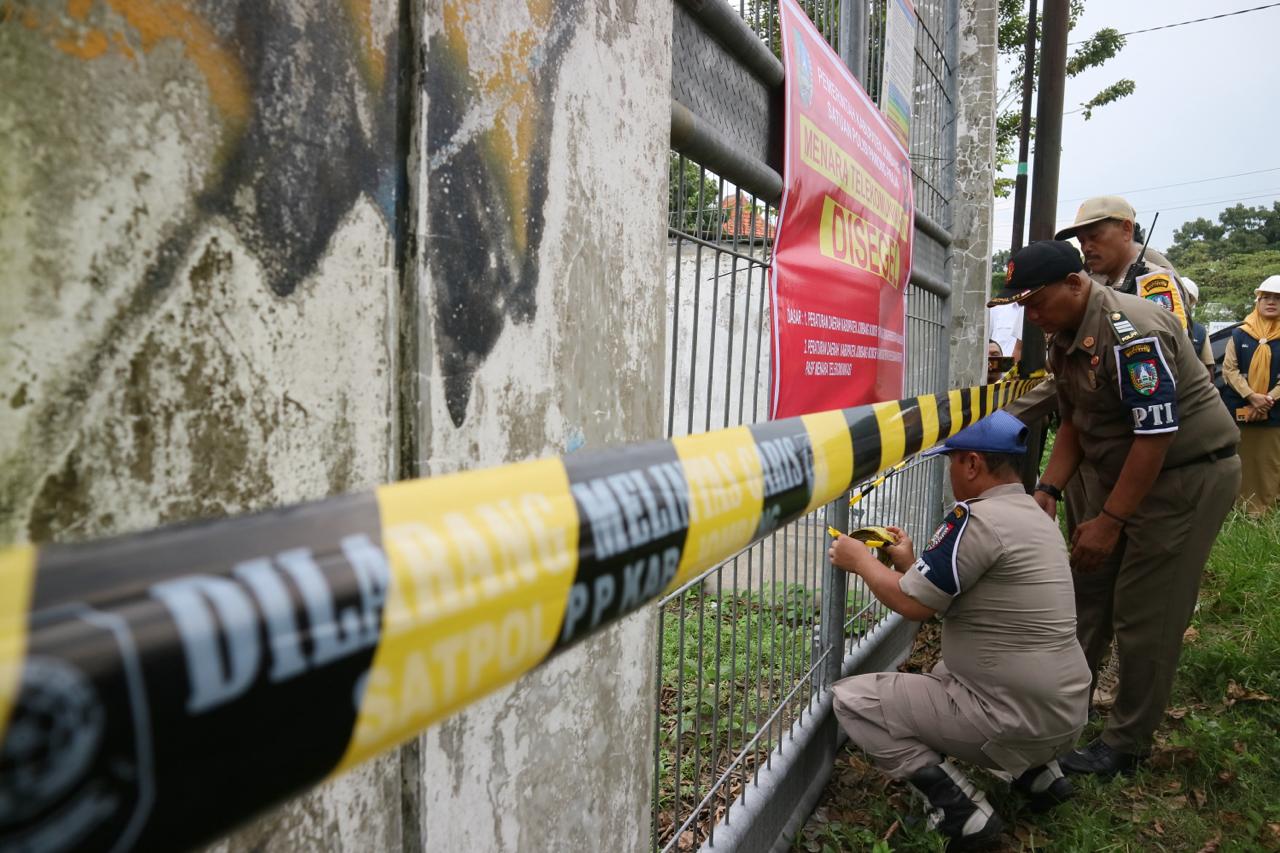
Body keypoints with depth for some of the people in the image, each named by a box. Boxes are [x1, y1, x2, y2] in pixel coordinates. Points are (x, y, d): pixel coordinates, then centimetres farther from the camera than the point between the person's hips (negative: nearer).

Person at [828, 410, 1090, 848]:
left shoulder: (978, 517, -20)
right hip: (1063, 715, 9)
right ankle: (1036, 771, 20)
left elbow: (913, 603, -16)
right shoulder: (1037, 518, 9)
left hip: (1019, 722, -9)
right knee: (942, 675, 34)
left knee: (853, 700, -6)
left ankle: (958, 808, -6)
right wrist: (912, 564, 18)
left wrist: (860, 560, -1)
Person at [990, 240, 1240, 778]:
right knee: (1086, 597, 12)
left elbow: (1157, 435, -26)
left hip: (1188, 475, -9)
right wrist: (1049, 490, 1)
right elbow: (1074, 421, 11)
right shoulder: (1065, 339, 4)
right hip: (1118, 472, 9)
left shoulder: (1131, 332, -25)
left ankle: (1126, 746, 13)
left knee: (1145, 617, -2)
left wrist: (1110, 521, -22)